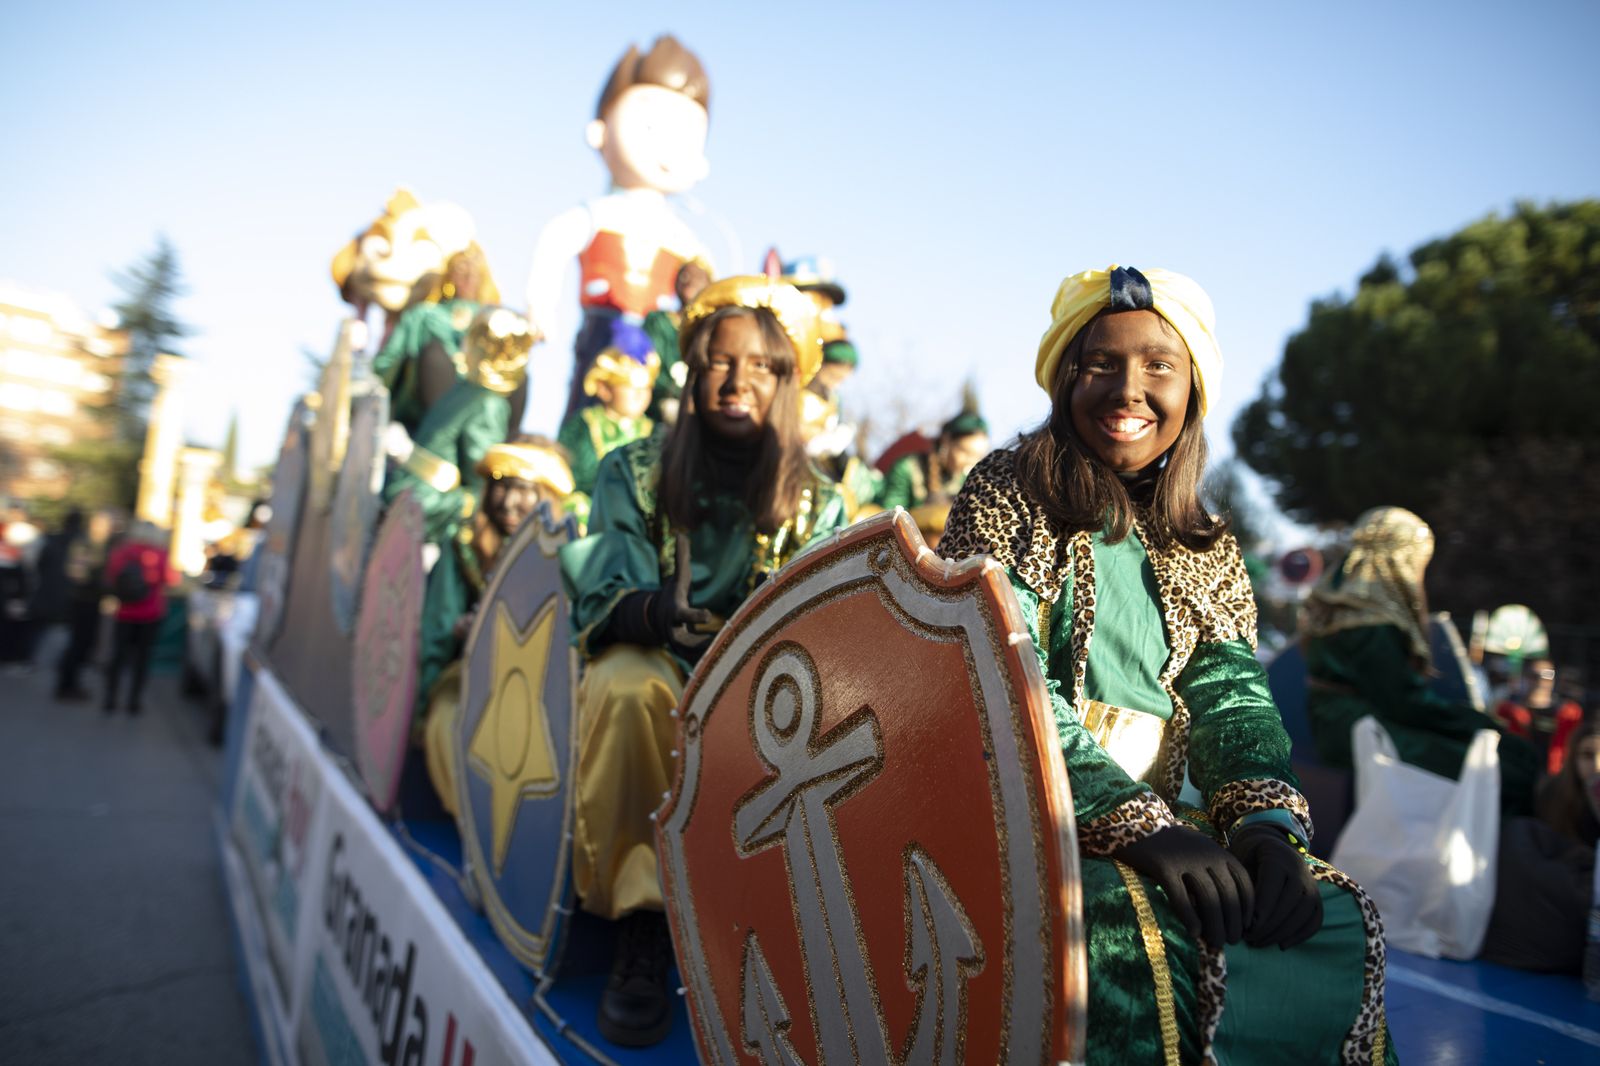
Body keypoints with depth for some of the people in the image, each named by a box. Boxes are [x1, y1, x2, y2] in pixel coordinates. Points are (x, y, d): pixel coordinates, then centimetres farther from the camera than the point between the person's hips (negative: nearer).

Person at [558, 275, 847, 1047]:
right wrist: (649, 612, -33)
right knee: (629, 686, -36)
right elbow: (602, 597, -9)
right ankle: (640, 925, -27)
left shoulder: (819, 503, 7)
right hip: (649, 668, -1)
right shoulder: (634, 472, 4)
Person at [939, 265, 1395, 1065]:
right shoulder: (1005, 494, -3)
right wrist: (1136, 823, -22)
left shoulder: (1206, 552, 14)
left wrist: (1266, 822, -17)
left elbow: (1234, 700, 5)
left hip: (1162, 814, 5)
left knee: (1337, 921, -16)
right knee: (1142, 936, -32)